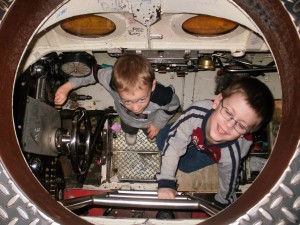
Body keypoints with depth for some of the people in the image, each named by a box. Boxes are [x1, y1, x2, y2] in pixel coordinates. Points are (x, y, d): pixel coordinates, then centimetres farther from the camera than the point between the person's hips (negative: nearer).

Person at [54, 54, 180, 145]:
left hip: (150, 121, -1)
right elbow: (94, 71, -27)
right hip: (126, 118, 1)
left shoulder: (163, 96, -48)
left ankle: (152, 134, 73)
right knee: (128, 129, 39)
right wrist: (67, 87, -28)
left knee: (152, 134, 36)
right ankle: (131, 132, 75)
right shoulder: (113, 81, -48)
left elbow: (173, 105, -22)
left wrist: (158, 124, -11)